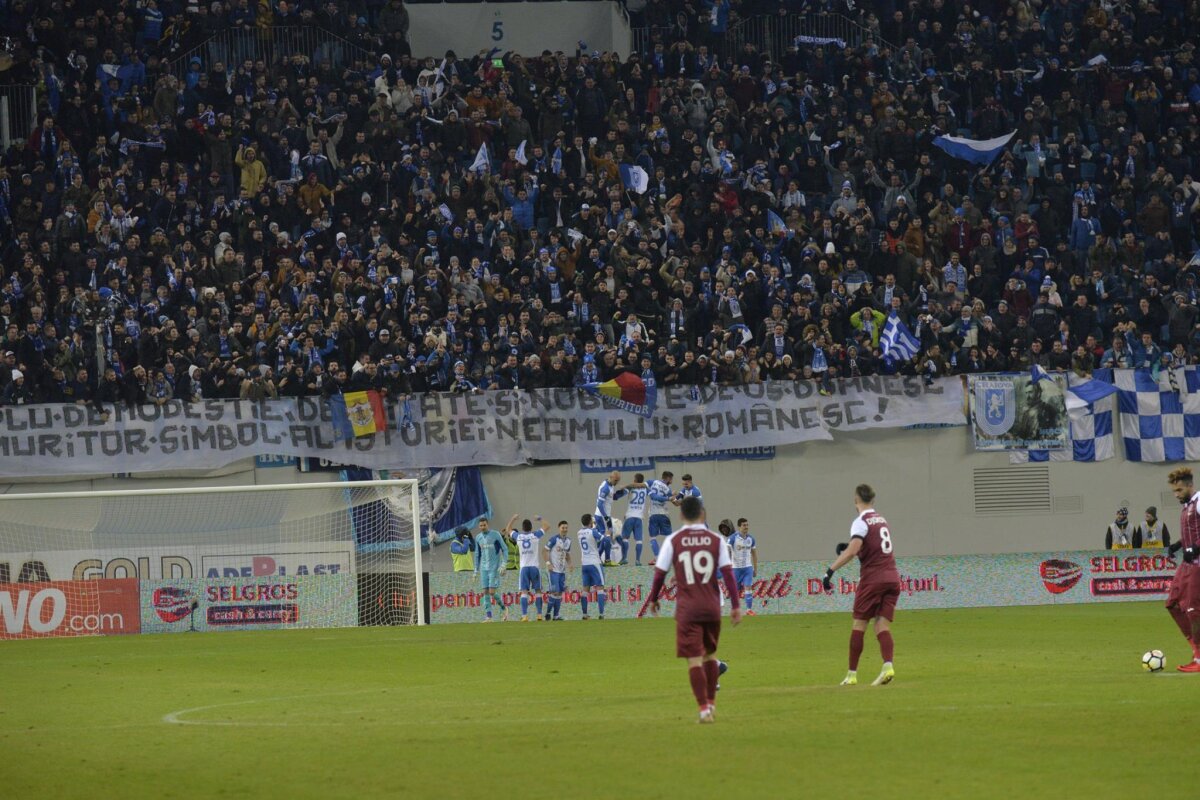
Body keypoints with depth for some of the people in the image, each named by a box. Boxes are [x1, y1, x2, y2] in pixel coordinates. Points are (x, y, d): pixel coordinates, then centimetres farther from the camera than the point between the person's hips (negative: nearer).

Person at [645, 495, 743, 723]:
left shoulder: (673, 541, -2)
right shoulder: (716, 540, 1)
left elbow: (660, 573, -1)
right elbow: (728, 573, -3)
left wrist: (653, 599, 15)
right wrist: (736, 606, 1)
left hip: (687, 608, -2)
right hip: (712, 607, 2)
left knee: (694, 659, -2)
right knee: (710, 653, 21)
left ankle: (704, 708, -12)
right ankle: (711, 703, 26)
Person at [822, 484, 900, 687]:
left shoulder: (861, 522, -7)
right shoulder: (882, 520, 18)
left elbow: (854, 549, -23)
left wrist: (831, 570, -25)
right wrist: (847, 549, 30)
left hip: (872, 578, -6)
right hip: (892, 577, 6)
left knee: (859, 624, 3)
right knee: (882, 625, 1)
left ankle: (852, 674, 4)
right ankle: (888, 665, -22)